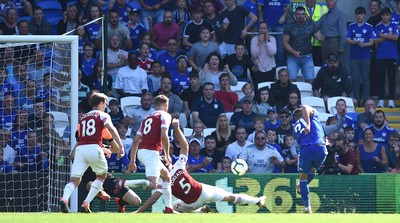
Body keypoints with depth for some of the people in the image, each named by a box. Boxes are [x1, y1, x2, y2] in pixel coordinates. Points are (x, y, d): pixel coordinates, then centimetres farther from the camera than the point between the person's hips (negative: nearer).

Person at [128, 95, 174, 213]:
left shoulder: (147, 118, 23)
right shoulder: (165, 115, 3)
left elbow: (136, 140, 19)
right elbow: (164, 136, -12)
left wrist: (132, 161, 20)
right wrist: (167, 156, -3)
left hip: (141, 151, 8)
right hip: (151, 152, -8)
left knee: (166, 176, 25)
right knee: (152, 185, -20)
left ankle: (168, 208, 21)